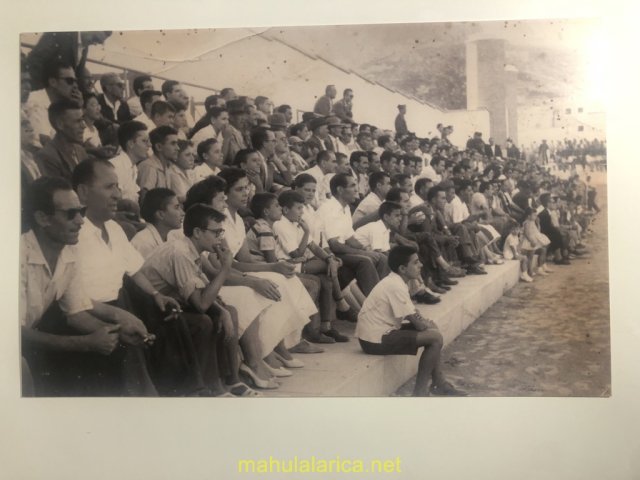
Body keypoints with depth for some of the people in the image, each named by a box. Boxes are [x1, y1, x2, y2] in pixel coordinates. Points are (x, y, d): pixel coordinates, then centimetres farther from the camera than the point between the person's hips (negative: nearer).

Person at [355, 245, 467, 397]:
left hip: (382, 331, 10)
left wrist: (427, 323, -2)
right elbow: (417, 324, -18)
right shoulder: (396, 286, -21)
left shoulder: (396, 281, 9)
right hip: (376, 339, -10)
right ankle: (420, 390, -2)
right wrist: (428, 325, 2)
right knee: (435, 337, -13)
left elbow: (414, 314, 16)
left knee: (431, 328, 15)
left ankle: (439, 383, 20)